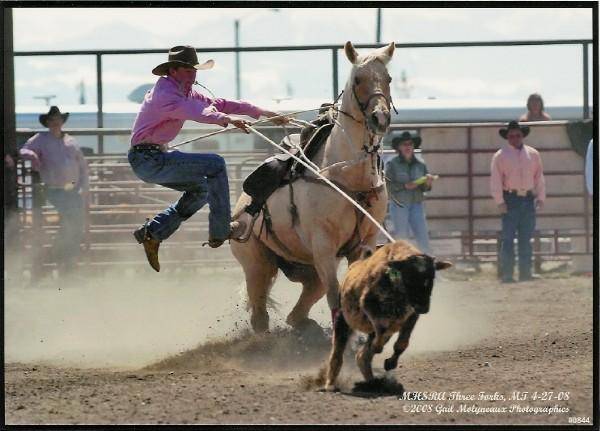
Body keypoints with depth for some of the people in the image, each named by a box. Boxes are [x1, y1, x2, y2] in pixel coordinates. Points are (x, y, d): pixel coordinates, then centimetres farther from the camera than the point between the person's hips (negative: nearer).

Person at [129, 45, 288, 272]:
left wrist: (264, 113, 10)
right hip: (148, 160, -11)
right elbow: (194, 111, -36)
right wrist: (227, 119, -51)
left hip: (152, 159, 11)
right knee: (215, 165, -13)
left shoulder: (184, 92, 14)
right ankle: (220, 231, -9)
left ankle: (152, 232, 15)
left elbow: (219, 104, 13)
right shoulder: (165, 93, -17)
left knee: (201, 188, 20)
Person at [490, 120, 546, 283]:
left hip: (528, 200, 4)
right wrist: (500, 202, -11)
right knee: (508, 238, -7)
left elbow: (539, 177, 14)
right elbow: (496, 181, -4)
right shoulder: (501, 156, 0)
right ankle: (507, 274, -6)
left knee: (526, 239, 7)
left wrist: (540, 197, 7)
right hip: (510, 200, -4)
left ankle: (525, 273, 11)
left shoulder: (533, 154, 12)